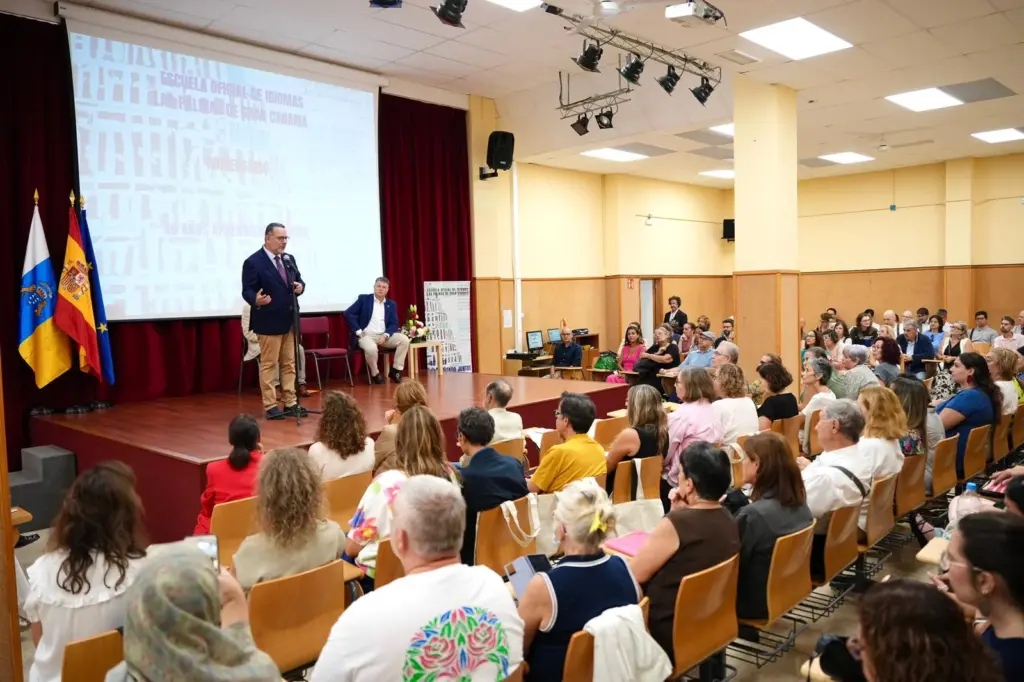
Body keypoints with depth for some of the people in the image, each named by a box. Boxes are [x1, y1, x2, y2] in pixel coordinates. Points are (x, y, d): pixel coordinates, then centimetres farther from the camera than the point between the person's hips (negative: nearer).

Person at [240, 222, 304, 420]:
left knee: (289, 364, 11)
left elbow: (299, 280, 17)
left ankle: (290, 402, 19)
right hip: (269, 321, -7)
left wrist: (300, 287, -7)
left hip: (289, 320, 7)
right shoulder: (253, 262, -10)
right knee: (268, 364, 0)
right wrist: (256, 300, -34)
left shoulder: (289, 259, 11)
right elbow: (247, 290, -12)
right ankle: (270, 406, 7)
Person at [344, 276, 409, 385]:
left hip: (383, 336, 4)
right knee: (371, 348, -37)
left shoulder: (391, 304, 11)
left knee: (404, 339, -18)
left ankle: (395, 371, -7)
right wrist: (358, 331, -12)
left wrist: (385, 336, -13)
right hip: (366, 335, -4)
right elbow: (348, 314, -6)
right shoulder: (363, 299, 1)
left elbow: (394, 324, 6)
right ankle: (375, 374, -11)